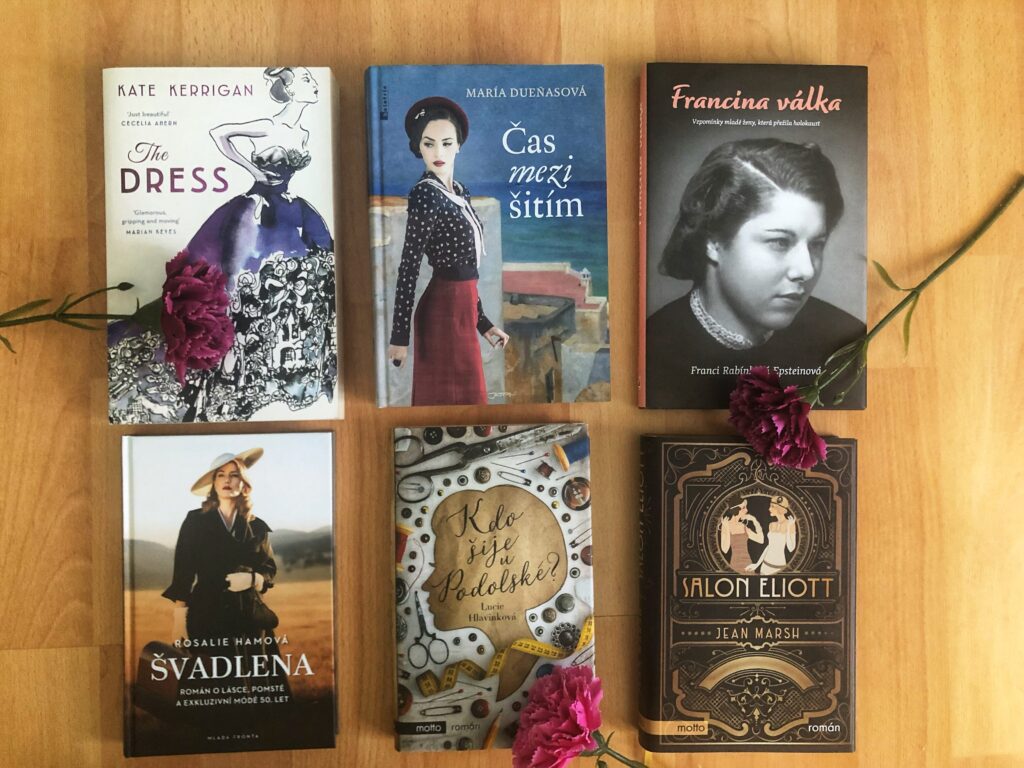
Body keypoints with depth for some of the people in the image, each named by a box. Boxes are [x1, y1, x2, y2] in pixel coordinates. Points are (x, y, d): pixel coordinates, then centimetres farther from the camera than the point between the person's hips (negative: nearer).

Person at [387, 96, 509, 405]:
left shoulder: (459, 192, 10)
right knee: (455, 398, 2)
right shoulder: (425, 195, -14)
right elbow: (408, 268, -16)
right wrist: (400, 336, -15)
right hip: (445, 312, -8)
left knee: (443, 396, 18)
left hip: (459, 308, 8)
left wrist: (482, 321, 15)